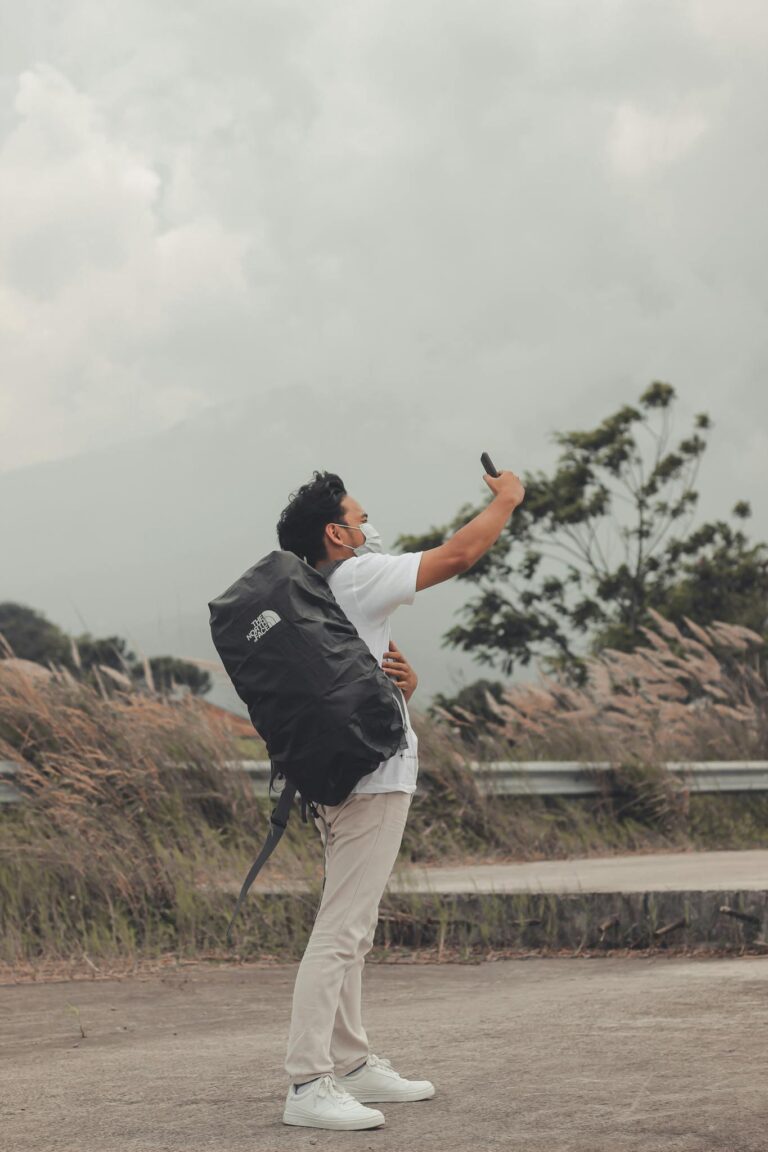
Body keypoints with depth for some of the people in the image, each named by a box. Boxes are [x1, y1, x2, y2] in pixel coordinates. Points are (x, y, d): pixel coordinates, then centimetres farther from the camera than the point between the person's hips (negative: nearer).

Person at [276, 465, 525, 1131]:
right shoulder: (357, 579, -9)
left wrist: (401, 677, 0)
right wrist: (506, 499, 6)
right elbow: (458, 555, -9)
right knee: (341, 931, -14)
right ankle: (308, 1087, -17)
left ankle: (351, 1064, 21)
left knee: (351, 930, 14)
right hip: (372, 780, -11)